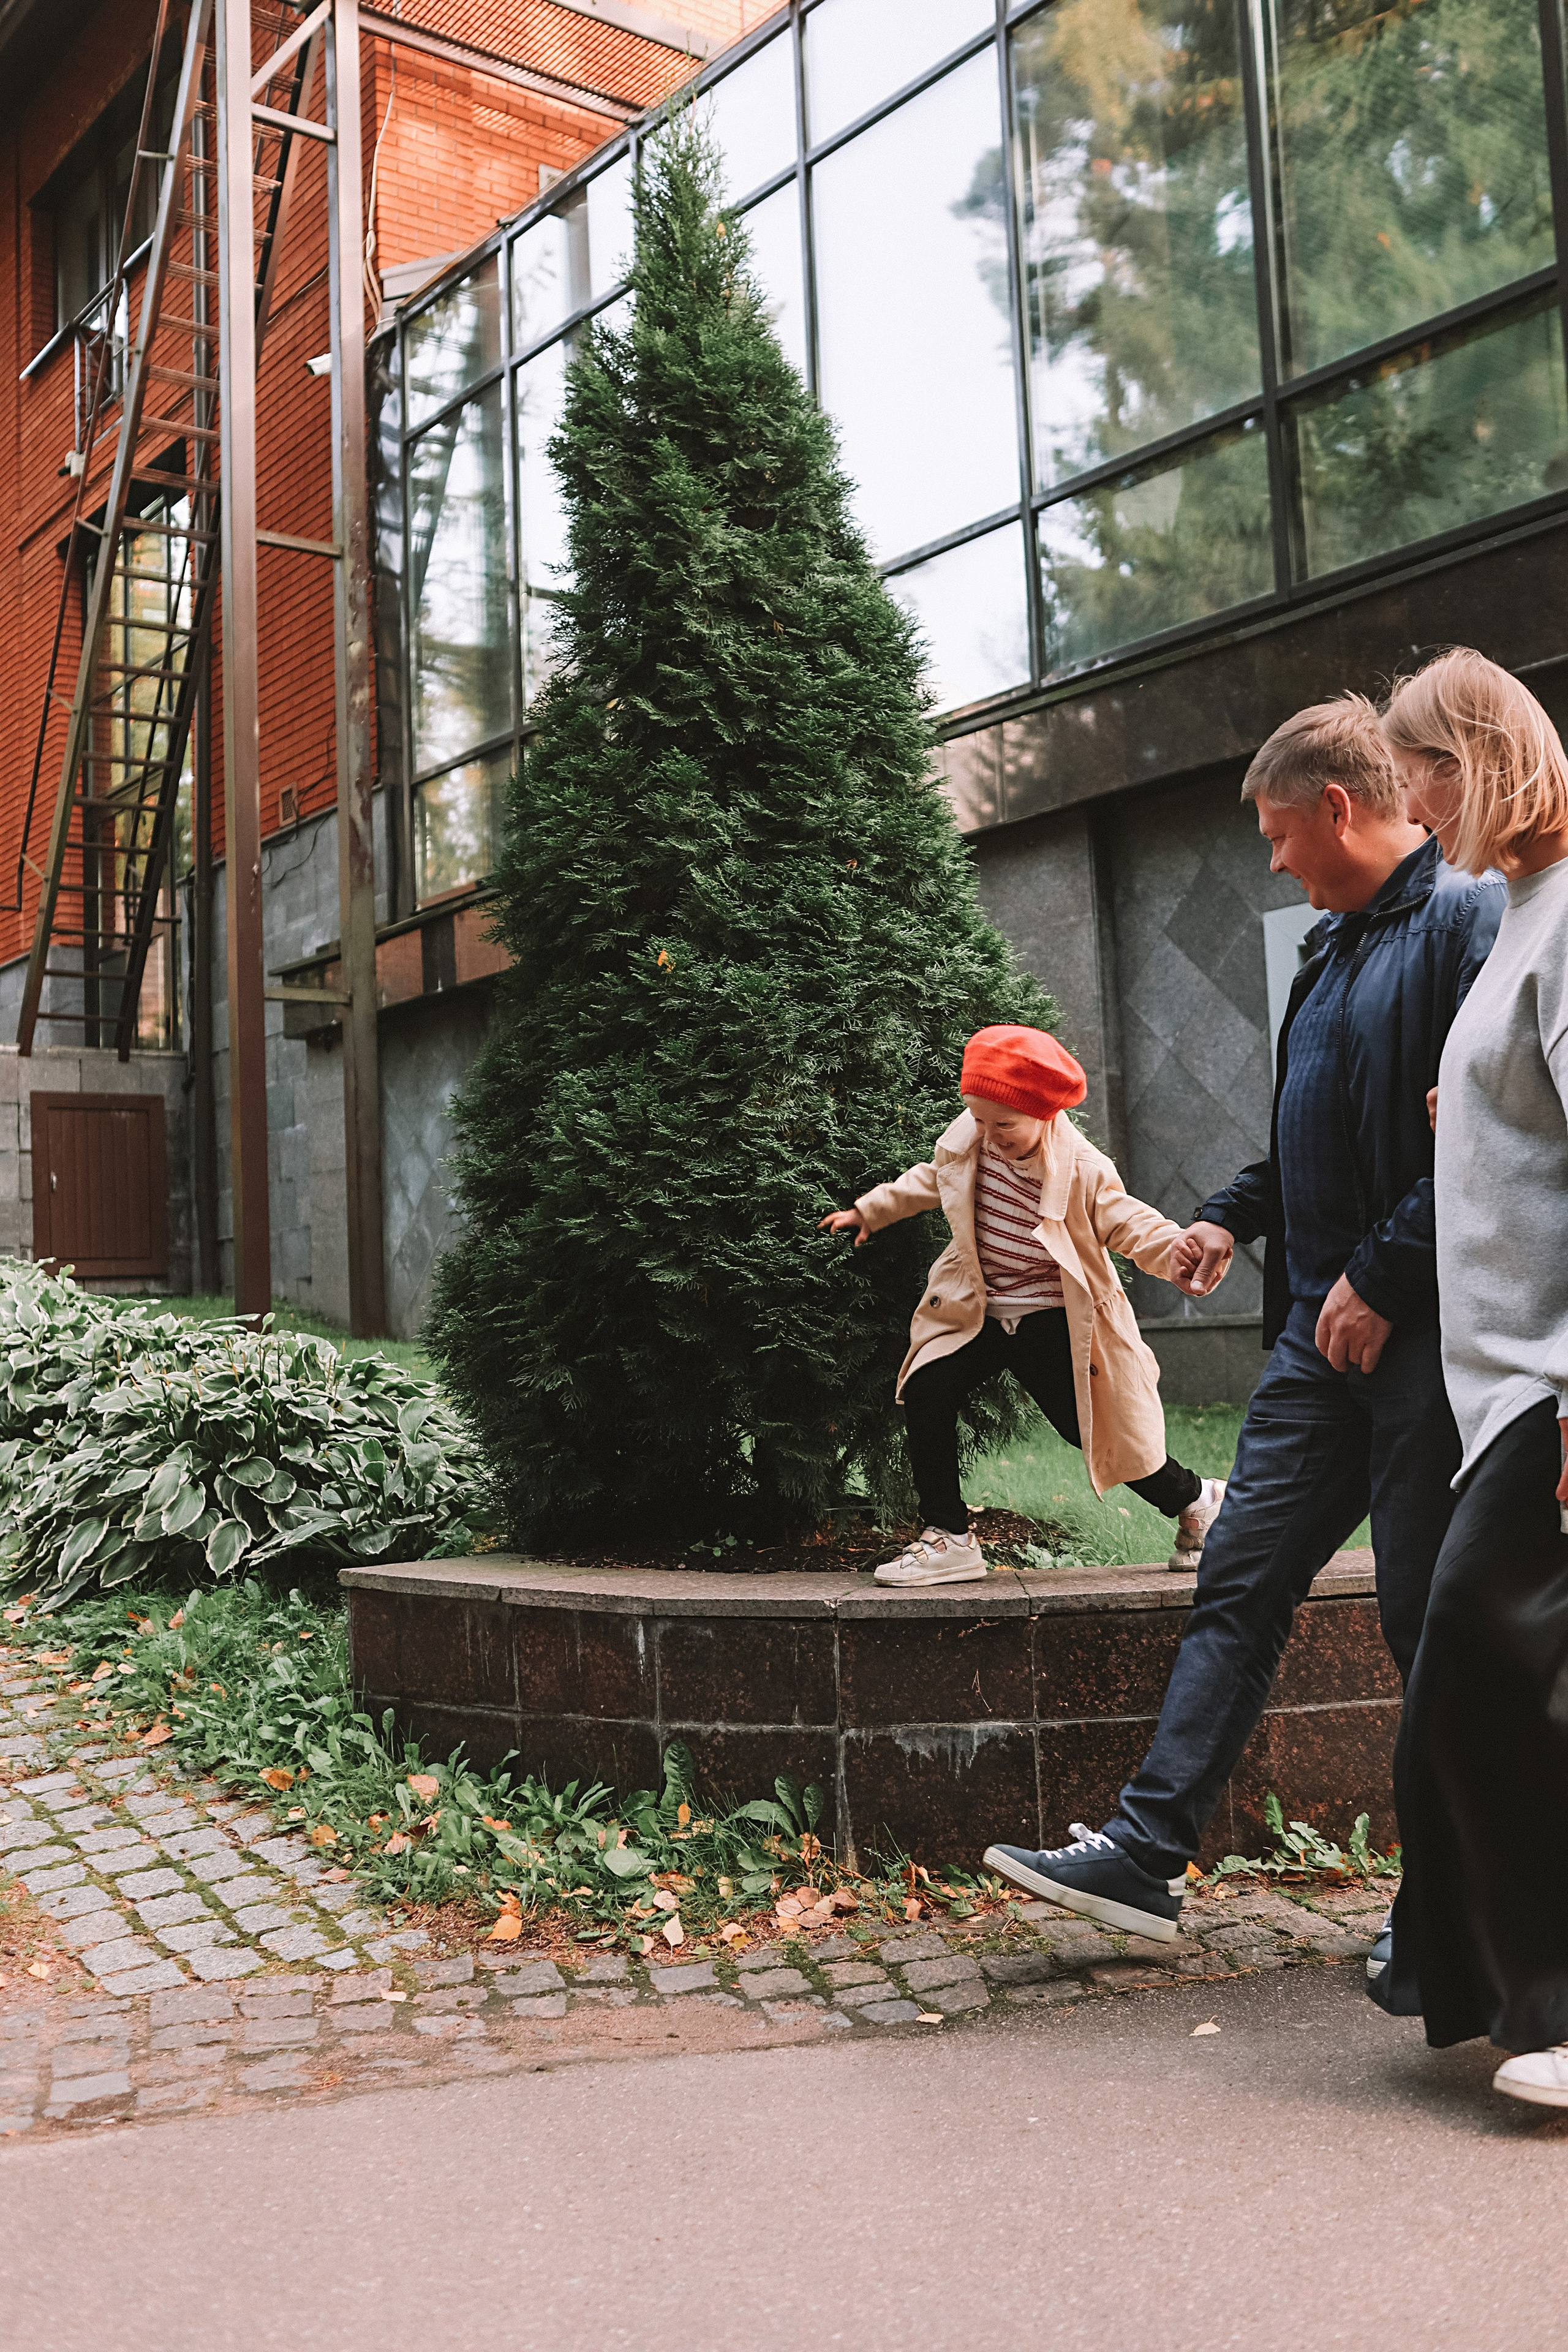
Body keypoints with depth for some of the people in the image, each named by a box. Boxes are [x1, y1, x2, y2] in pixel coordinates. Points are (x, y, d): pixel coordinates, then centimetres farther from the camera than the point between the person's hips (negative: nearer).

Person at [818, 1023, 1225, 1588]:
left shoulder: (1081, 1169, -19)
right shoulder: (966, 1142, -4)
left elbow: (1129, 1223, -18)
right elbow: (929, 1180, 16)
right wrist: (868, 1211, 19)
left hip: (1052, 1323, -5)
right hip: (979, 1313, 5)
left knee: (1090, 1427, -2)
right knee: (927, 1393, -14)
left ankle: (1195, 1499, 28)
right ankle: (949, 1540, -4)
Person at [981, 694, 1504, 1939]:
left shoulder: (1470, 917, -12)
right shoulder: (1335, 942, 17)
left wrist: (1384, 1278, -20)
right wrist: (1235, 1215, 15)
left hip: (1424, 1334, -9)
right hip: (1321, 1335, 9)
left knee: (1428, 1615, 2)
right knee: (1241, 1586, 6)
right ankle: (1150, 1849, 11)